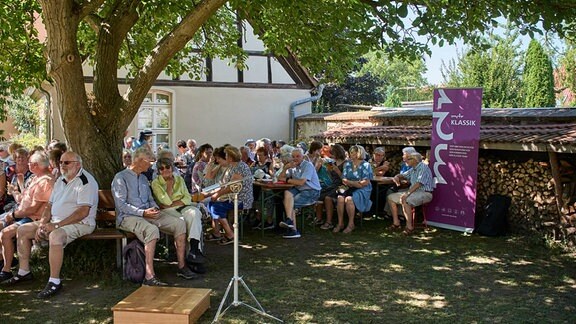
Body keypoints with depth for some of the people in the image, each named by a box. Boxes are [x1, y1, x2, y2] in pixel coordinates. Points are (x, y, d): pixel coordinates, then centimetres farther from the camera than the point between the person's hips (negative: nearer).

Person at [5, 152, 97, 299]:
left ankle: (55, 281, -28)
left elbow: (83, 212, -23)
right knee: (23, 230, 8)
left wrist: (56, 225, -23)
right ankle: (24, 272, 18)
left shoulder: (85, 181, -14)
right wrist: (42, 224, -2)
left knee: (55, 236, -37)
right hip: (55, 222, 9)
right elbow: (50, 205, 17)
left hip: (79, 224, -9)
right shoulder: (60, 180, 15)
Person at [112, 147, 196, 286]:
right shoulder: (120, 178, -5)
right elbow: (121, 205, -13)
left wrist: (155, 208, 1)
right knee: (152, 230, -39)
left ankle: (181, 266, -7)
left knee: (180, 223, -10)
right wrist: (143, 212, -21)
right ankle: (149, 277, -40)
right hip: (128, 217, -8)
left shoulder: (143, 178, 21)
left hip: (147, 214, 8)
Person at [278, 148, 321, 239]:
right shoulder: (293, 166, 15)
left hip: (311, 192, -7)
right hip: (299, 190, 7)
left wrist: (287, 180, -6)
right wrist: (285, 168, -4)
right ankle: (289, 220, -29)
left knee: (289, 203, -21)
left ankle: (294, 230, -14)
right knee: (287, 193, -23)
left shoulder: (308, 165, -7)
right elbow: (280, 178, 13)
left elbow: (301, 182, -18)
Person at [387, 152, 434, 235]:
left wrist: (407, 193, -30)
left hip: (424, 193, -10)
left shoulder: (423, 167, -12)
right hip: (414, 191, 10)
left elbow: (419, 183, -24)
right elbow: (403, 175, 33)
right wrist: (397, 176, 8)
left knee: (405, 200, -36)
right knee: (391, 197, 6)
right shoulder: (413, 169, 17)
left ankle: (409, 227, -33)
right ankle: (396, 223, 5)